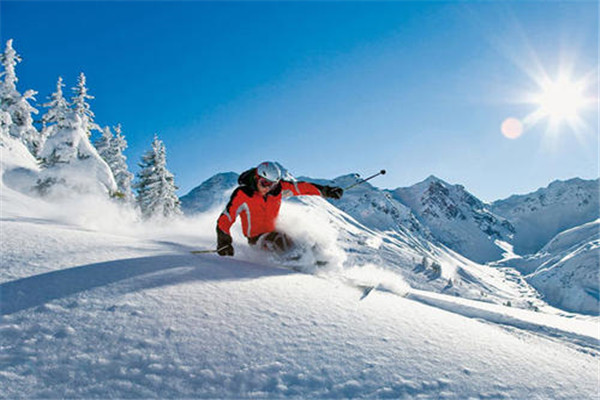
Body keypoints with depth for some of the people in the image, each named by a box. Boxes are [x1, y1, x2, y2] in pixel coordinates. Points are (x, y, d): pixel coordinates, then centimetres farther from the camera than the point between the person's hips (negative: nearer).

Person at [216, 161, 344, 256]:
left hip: (273, 231, 5)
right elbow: (225, 219, -17)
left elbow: (301, 187, -5)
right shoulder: (242, 194, -20)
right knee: (280, 241, -32)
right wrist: (223, 243, -24)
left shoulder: (277, 188, -11)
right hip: (256, 237, -5)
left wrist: (326, 191, -7)